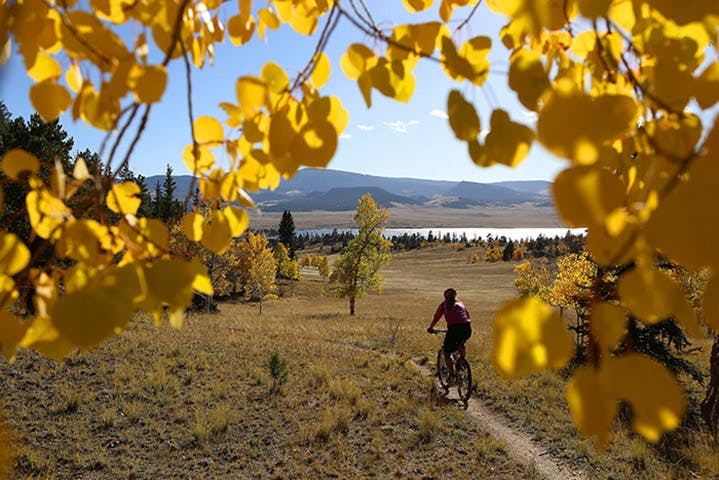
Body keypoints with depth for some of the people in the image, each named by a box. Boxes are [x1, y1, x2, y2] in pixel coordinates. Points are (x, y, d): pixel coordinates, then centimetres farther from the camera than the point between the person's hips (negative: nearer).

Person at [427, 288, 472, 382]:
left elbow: (436, 318, 17)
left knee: (447, 353, 9)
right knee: (461, 344, 37)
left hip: (454, 328, -4)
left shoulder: (444, 305, 17)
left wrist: (430, 328, 32)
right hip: (467, 329, 4)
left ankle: (452, 375, -2)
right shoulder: (461, 304, 27)